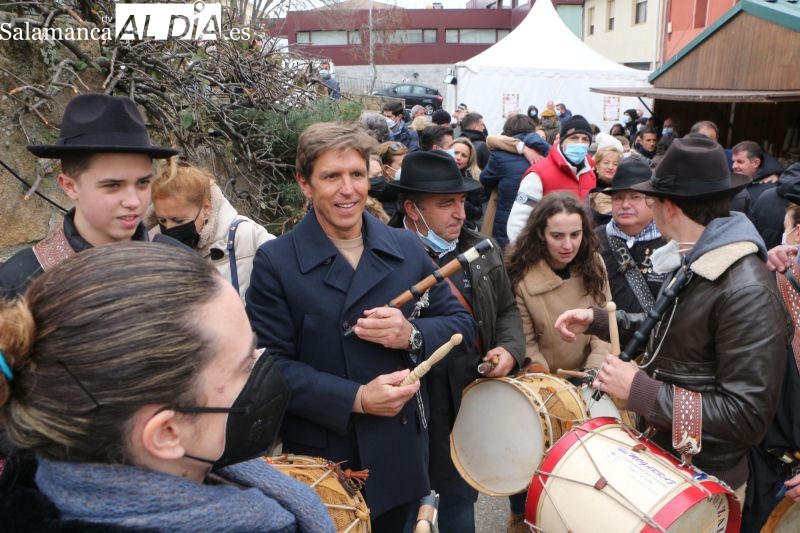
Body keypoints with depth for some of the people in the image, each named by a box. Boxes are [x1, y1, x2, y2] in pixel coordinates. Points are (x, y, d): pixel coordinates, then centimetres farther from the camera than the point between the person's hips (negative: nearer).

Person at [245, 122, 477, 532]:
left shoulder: (407, 248, 2)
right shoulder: (275, 261, -9)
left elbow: (462, 323, 5)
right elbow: (271, 364, -14)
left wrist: (412, 334, -16)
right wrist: (355, 399, -23)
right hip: (318, 465, -3)